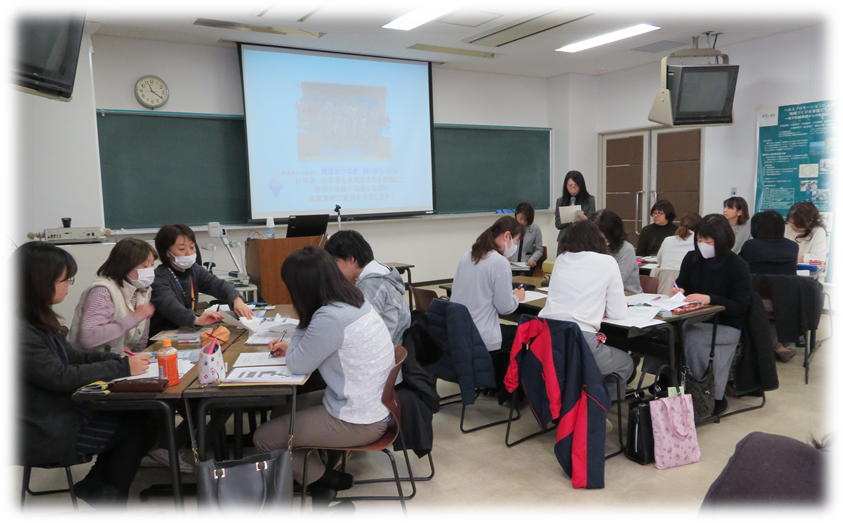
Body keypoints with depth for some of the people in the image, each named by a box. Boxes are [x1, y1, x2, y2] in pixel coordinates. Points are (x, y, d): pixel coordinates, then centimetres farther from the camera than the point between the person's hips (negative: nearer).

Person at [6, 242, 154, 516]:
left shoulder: (35, 318, 7)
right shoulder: (14, 329, -25)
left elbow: (71, 356, 13)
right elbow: (60, 376, -25)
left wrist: (117, 358, -2)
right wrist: (122, 368, -18)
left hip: (59, 410, 9)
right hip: (39, 434, -9)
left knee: (137, 416, -1)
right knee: (137, 429, -5)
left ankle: (95, 483, 15)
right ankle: (110, 505, 17)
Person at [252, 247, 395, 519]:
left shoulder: (330, 317, -28)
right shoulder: (355, 300, 1)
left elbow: (298, 366, -15)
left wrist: (301, 323, -7)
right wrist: (293, 346, 10)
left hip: (357, 421, -9)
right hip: (372, 405, 9)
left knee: (264, 438, 3)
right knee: (283, 410, 21)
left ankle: (327, 480, 19)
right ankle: (322, 478, 19)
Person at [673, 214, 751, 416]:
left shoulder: (738, 266, -8)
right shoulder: (692, 259, 5)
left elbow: (740, 307, -13)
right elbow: (681, 285, 13)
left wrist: (709, 299, -27)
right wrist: (678, 292, -13)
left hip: (725, 326, -4)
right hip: (696, 321, 4)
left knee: (691, 340, -31)